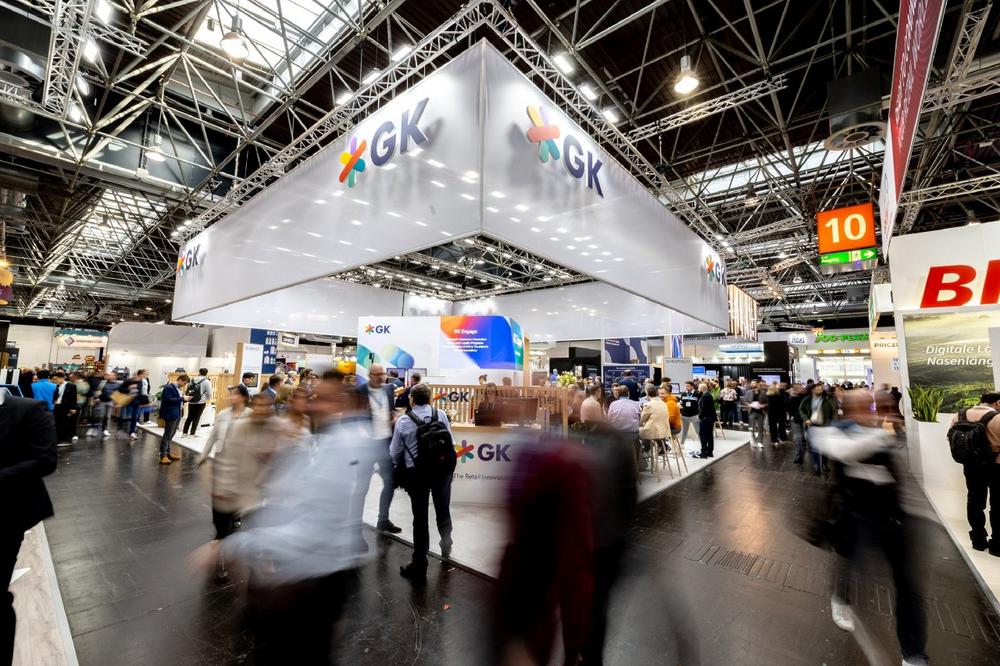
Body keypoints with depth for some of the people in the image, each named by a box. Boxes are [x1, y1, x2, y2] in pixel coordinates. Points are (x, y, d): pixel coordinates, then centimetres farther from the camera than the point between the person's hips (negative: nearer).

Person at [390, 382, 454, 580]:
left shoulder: (403, 422, -10)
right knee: (443, 510, 23)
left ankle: (419, 566, 20)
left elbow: (395, 452, -2)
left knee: (420, 518, 10)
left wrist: (400, 467, 19)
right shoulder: (441, 415, -7)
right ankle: (446, 547, 42)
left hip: (416, 473, -2)